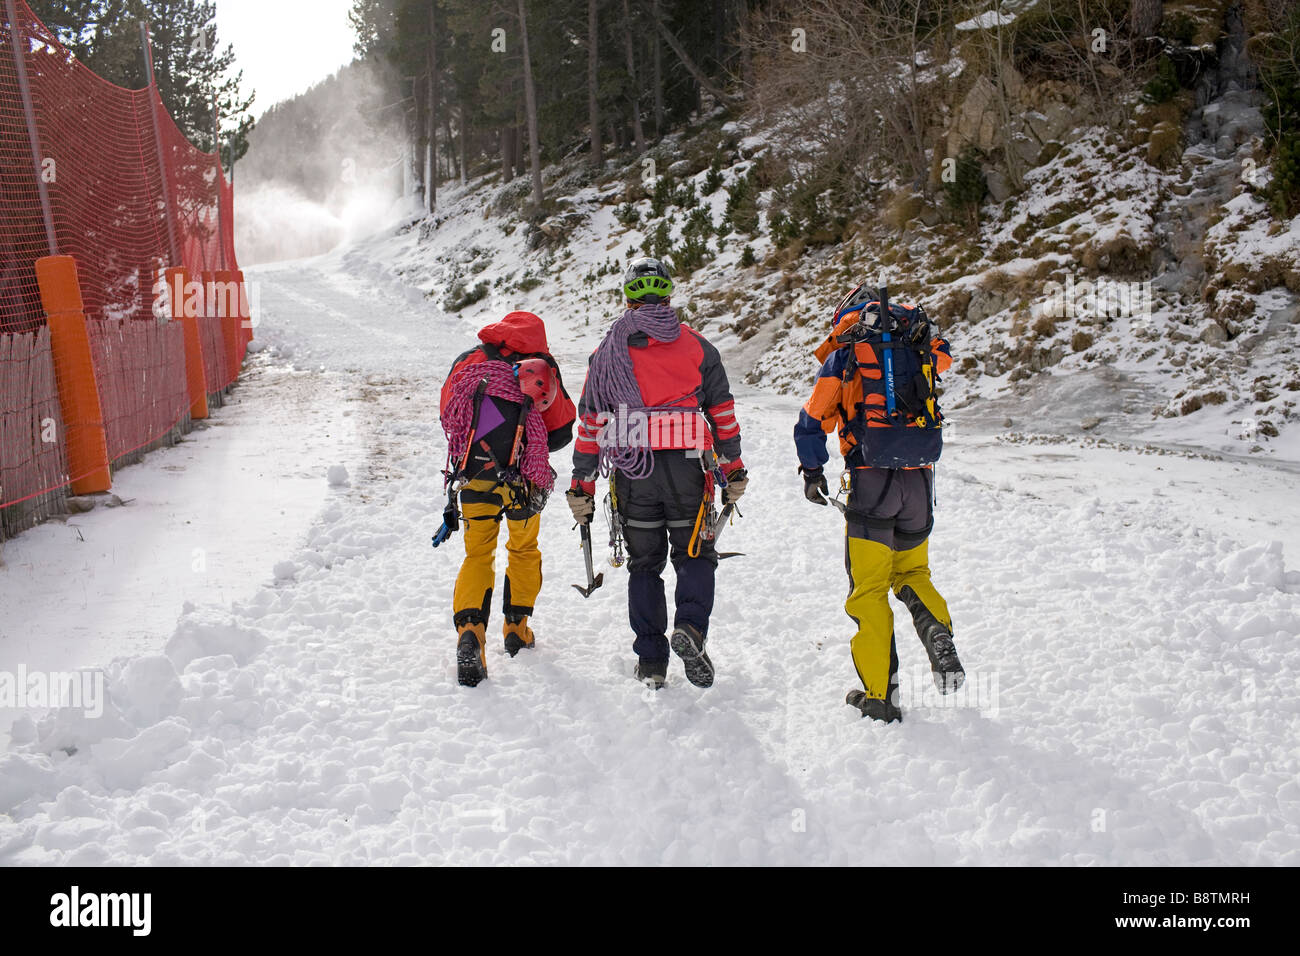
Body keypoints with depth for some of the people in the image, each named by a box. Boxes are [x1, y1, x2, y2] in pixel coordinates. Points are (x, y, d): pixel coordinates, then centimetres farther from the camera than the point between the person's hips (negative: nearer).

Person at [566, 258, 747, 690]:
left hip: (631, 471, 1)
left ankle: (651, 662, 11)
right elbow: (723, 411, 7)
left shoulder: (608, 350, 8)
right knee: (694, 555, 11)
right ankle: (690, 627, -15)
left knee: (644, 564, 12)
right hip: (687, 467, -1)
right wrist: (733, 470, 14)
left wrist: (581, 485, 9)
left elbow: (589, 420, 6)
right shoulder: (696, 346, 6)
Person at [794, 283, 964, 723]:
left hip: (871, 480, -3)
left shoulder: (844, 354, 3)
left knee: (869, 589, 4)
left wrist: (812, 473, 16)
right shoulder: (922, 348, 9)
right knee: (912, 572, 22)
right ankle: (937, 631, -8)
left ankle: (880, 695, 2)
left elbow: (813, 421, 4)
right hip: (919, 479, 3)